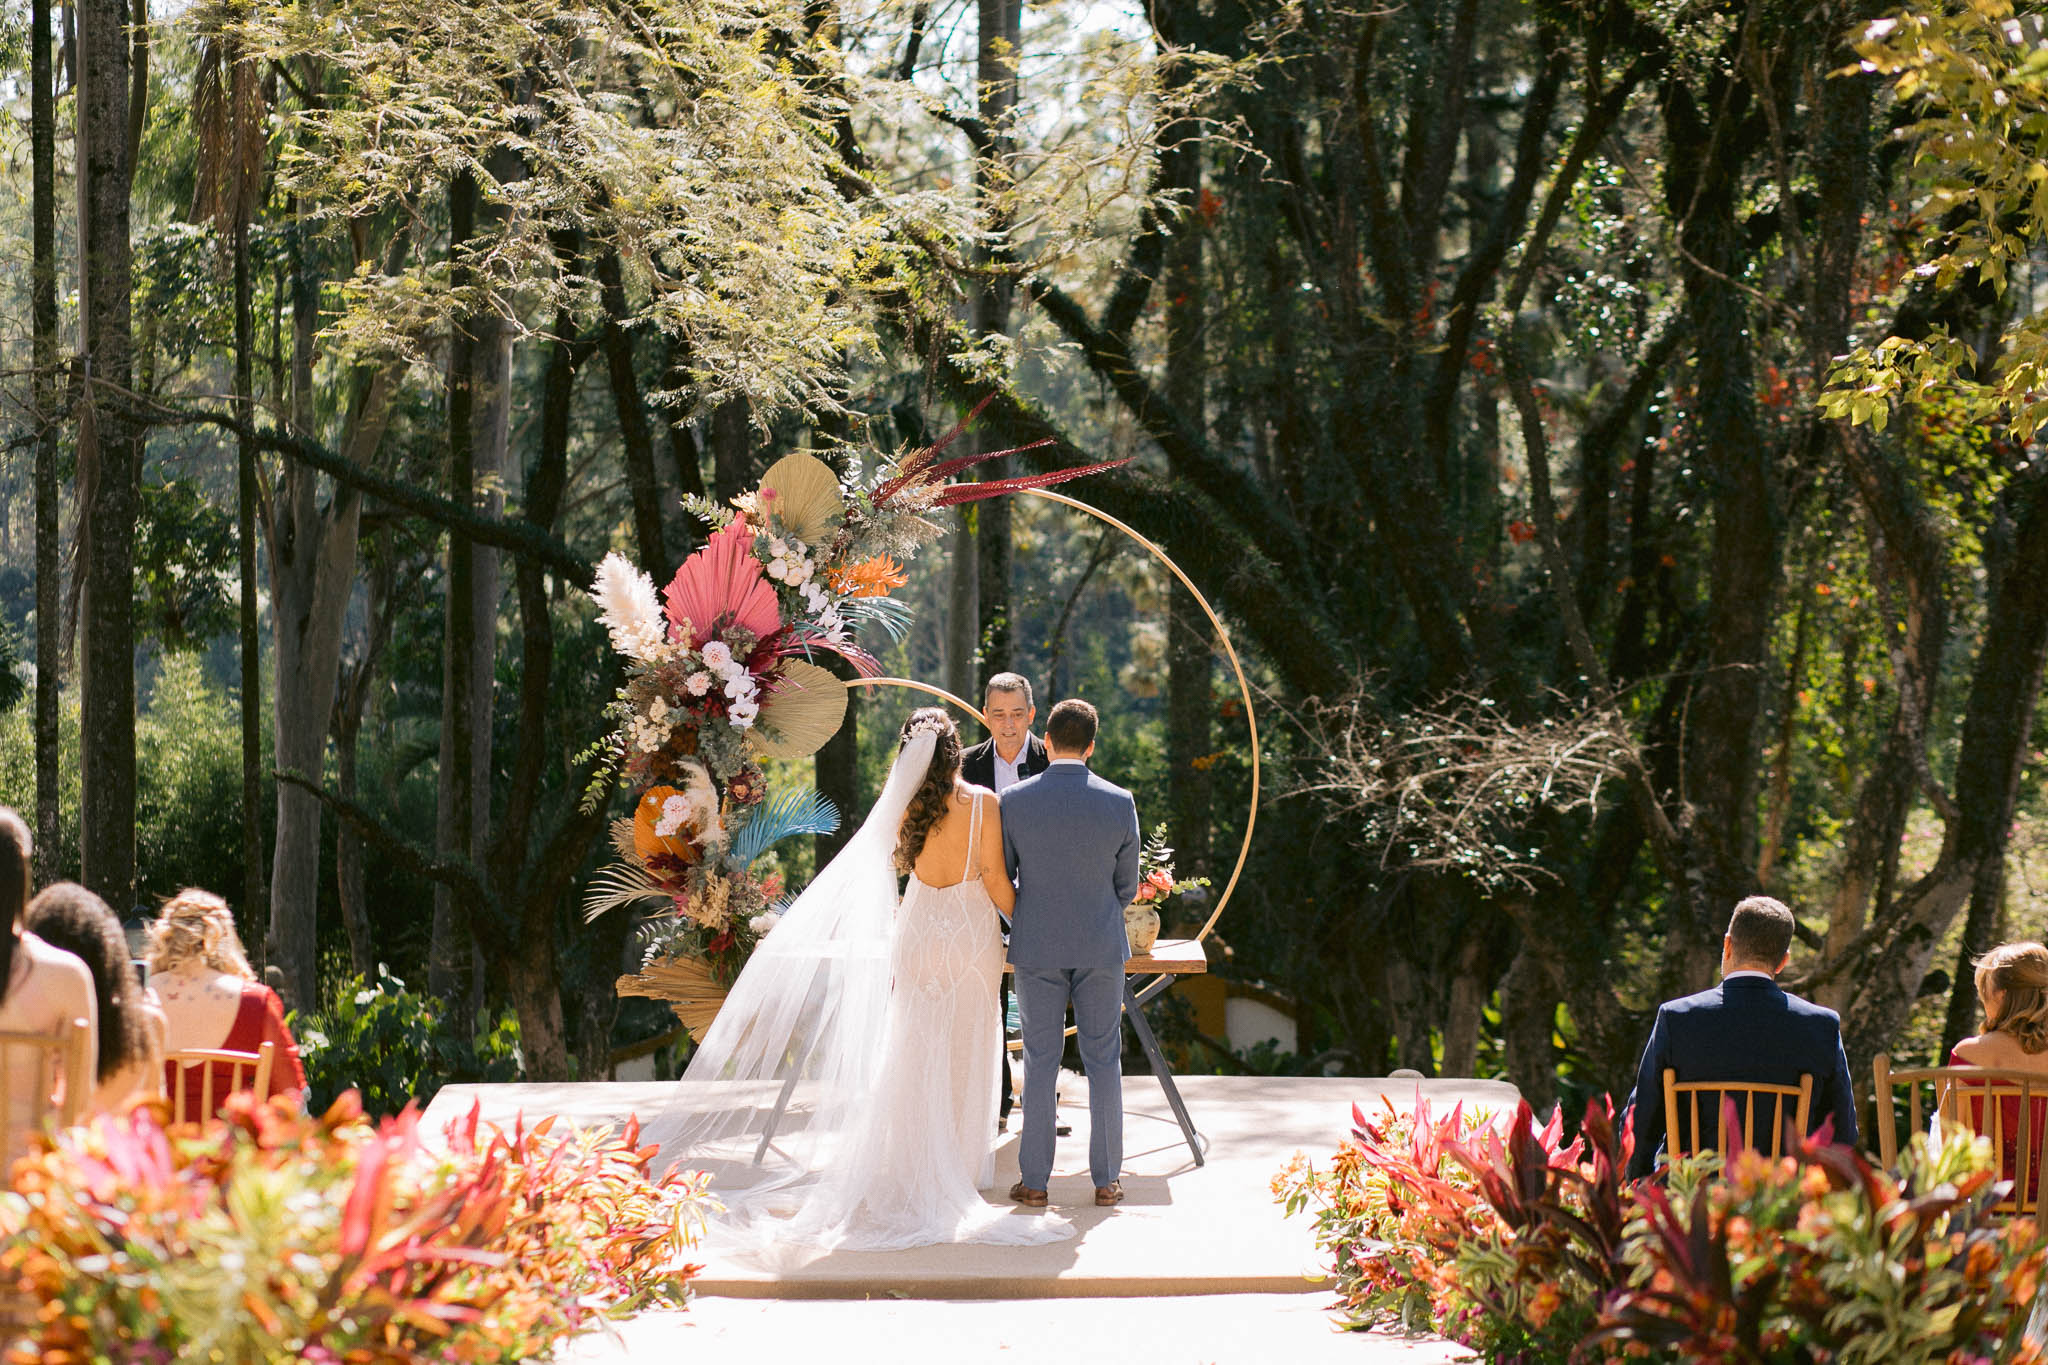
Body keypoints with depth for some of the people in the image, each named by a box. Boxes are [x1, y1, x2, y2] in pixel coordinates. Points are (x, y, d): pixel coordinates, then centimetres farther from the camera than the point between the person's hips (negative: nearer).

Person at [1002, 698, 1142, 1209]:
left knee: (1040, 1062, 7)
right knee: (1103, 1061, 9)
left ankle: (1035, 1181, 10)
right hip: (1101, 946, 0)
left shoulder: (1015, 800, -8)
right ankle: (1106, 1178, 13)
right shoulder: (1119, 803, -7)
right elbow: (1127, 886, 2)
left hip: (1036, 947, 0)